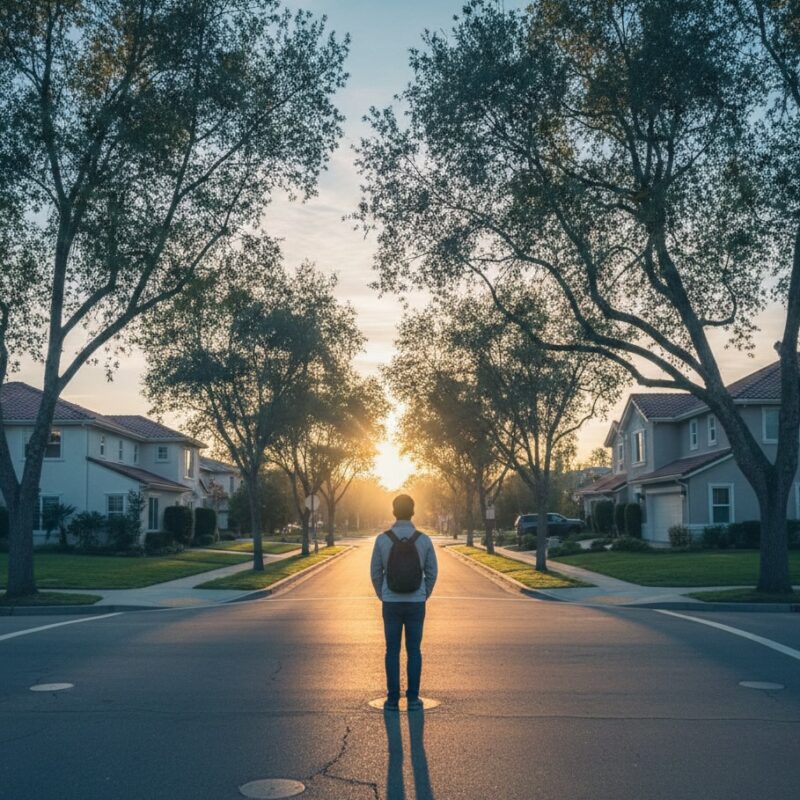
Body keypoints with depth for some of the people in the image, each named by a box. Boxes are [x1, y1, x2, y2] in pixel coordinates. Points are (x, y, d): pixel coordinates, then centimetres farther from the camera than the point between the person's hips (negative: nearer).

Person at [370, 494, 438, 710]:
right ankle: (413, 698, 11)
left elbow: (375, 573, -1)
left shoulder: (382, 540, -8)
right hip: (415, 603, 0)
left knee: (392, 651, 9)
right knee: (414, 650, 10)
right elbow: (432, 573, -1)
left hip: (391, 603, 0)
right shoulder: (424, 540, -7)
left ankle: (393, 699, 10)